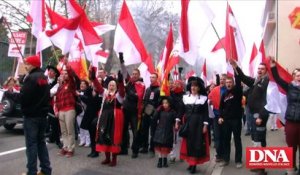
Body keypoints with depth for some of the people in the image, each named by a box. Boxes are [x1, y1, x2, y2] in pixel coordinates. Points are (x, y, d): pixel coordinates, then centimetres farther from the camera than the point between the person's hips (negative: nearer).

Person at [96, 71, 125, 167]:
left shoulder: (119, 94, -1)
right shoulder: (105, 93, 14)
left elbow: (121, 85, -18)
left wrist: (120, 77, -30)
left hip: (115, 117, -6)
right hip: (105, 117, 6)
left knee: (114, 137, -2)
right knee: (104, 136, 7)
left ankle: (114, 159, 6)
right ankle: (107, 158, 20)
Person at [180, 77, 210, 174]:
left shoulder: (204, 98, 0)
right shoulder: (185, 97, 6)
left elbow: (206, 113, -2)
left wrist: (205, 125, -9)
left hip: (199, 123, -2)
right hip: (188, 123, 3)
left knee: (197, 143, -2)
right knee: (188, 143, 5)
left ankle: (193, 164, 2)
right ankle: (190, 163, 15)